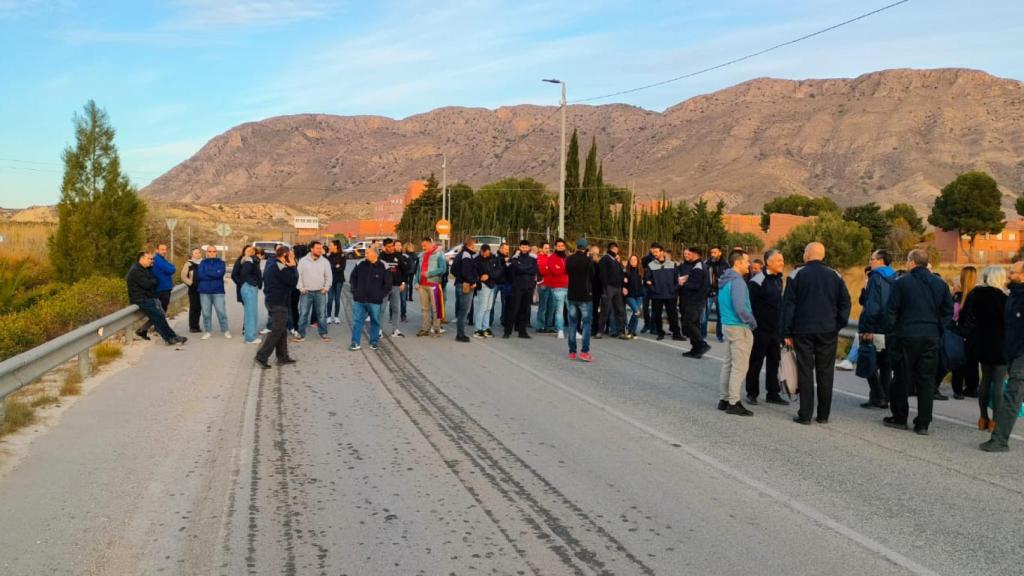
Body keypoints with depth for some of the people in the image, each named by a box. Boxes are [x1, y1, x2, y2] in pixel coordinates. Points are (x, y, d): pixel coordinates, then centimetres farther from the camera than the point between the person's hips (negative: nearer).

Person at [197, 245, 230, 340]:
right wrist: (214, 275, -10)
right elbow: (200, 275, -6)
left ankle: (226, 330, 6)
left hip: (218, 291, -1)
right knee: (206, 312, 3)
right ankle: (207, 331, 10)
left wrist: (207, 273, -6)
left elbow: (220, 273, -12)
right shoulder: (203, 263, 10)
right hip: (204, 291, 1)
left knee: (221, 311, -3)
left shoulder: (221, 262, 7)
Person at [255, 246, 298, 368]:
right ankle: (262, 356, -6)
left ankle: (282, 357, 21)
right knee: (277, 331, -5)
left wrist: (290, 267, 2)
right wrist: (292, 266, -9)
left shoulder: (271, 263, 12)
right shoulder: (279, 267, -18)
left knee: (282, 330, 16)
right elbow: (293, 281, -17)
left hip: (272, 301, 10)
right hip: (279, 303, -10)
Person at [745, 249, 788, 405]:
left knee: (774, 362, 12)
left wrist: (781, 325, 16)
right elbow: (750, 305, -16)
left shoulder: (778, 279, 12)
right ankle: (752, 393, 12)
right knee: (756, 362, 2)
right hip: (761, 330, -7)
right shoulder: (757, 281, -14)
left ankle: (773, 393, 20)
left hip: (776, 329, 8)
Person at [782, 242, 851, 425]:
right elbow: (845, 303, 5)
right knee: (826, 372, 7)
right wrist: (839, 326, 12)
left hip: (803, 330, -2)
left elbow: (788, 305, -4)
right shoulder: (835, 276, 5)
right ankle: (823, 415, 11)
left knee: (805, 372, 1)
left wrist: (787, 333, 0)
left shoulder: (797, 275, -3)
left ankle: (805, 415, 1)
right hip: (828, 331, 2)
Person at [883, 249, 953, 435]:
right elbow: (949, 311, 8)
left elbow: (891, 311, -5)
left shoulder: (902, 282, -5)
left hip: (907, 336, -3)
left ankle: (900, 418, 15)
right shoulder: (940, 284, 6)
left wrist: (891, 332, 3)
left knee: (902, 378, 8)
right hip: (932, 338, 3)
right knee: (927, 381, 5)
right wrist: (940, 331, 13)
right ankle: (923, 423, 6)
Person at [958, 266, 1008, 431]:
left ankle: (983, 418, 18)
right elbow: (1007, 321, -15)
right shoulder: (1000, 297, -14)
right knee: (998, 382, -2)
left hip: (981, 344, 7)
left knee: (985, 379, 15)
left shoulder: (974, 295, 6)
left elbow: (964, 317, 10)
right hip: (998, 346, -7)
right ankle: (995, 420, -3)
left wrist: (966, 334, 17)